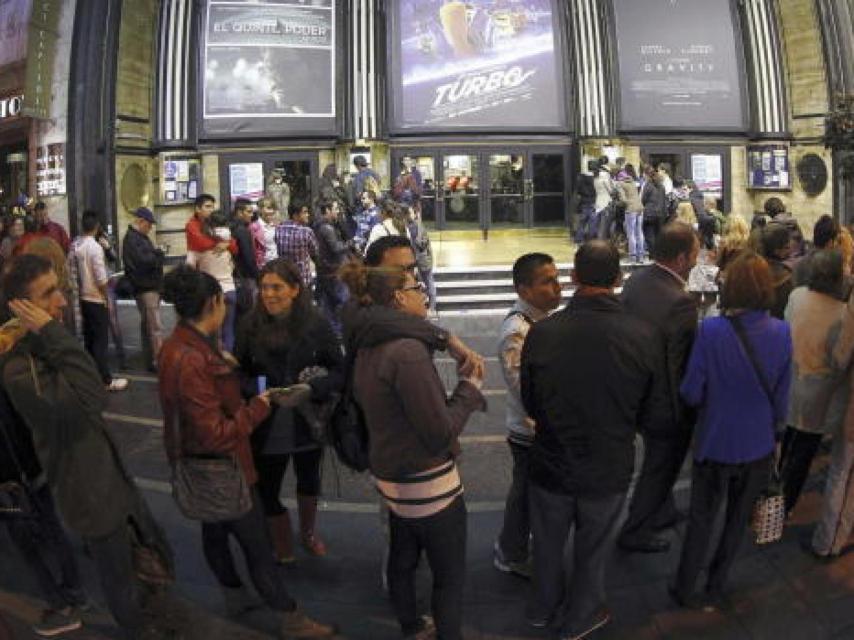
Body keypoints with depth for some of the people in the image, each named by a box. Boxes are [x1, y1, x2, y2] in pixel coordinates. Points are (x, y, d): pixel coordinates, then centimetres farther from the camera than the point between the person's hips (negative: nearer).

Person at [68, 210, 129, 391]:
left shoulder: (75, 245, 4)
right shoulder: (95, 247, -20)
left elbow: (72, 273, 8)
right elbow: (101, 278, -21)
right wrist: (106, 297, -7)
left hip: (83, 298, 8)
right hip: (96, 299, -8)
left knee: (89, 338, 15)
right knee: (100, 340, -3)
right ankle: (106, 380, 3)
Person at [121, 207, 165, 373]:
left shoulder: (140, 237, 19)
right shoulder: (132, 239, -14)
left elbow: (151, 258, 20)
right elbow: (144, 261, -24)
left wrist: (155, 255, -1)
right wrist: (158, 253, -8)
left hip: (150, 286, 10)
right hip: (145, 288, -10)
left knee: (147, 325, 15)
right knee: (155, 327, -12)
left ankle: (150, 359, 22)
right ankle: (158, 360, -11)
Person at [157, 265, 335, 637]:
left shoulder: (179, 345, -3)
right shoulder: (191, 361, -33)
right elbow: (216, 435, -30)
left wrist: (223, 365, 5)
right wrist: (258, 408, -20)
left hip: (201, 466, 10)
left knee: (215, 530, 26)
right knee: (257, 544, 5)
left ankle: (234, 595, 49)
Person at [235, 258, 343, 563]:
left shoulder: (316, 324, -15)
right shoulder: (250, 325, -12)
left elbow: (340, 372, -10)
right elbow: (239, 372, -2)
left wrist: (313, 388, -27)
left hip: (308, 420, 1)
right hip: (267, 425, -1)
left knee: (309, 479, 24)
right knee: (266, 489, 2)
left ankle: (308, 531, 54)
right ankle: (284, 553, 31)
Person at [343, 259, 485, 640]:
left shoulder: (368, 349, 2)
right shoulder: (408, 351, -26)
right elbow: (441, 433, -26)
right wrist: (470, 387, -11)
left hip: (392, 476, 9)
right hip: (427, 485, -9)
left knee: (402, 560, 27)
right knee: (449, 577, 11)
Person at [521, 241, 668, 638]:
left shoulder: (541, 333, -22)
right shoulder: (642, 337, -21)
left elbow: (529, 404, -6)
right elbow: (652, 414, -8)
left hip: (551, 463, 0)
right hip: (609, 469, 0)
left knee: (547, 543, 24)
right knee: (592, 550, 23)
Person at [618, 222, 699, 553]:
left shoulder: (635, 280, -6)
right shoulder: (681, 302, -30)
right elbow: (681, 365, -25)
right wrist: (686, 414, -12)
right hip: (666, 403, -8)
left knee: (658, 460, 29)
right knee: (660, 466, 15)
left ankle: (661, 512, 51)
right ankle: (635, 532, 32)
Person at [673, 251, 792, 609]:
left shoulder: (711, 331, -23)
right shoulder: (781, 333, -13)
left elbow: (691, 394, -16)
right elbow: (781, 396, -3)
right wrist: (772, 425, 16)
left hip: (715, 442, -2)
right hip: (758, 445, 2)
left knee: (702, 519, 18)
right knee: (738, 520, 22)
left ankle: (686, 589, 32)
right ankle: (715, 589, 37)